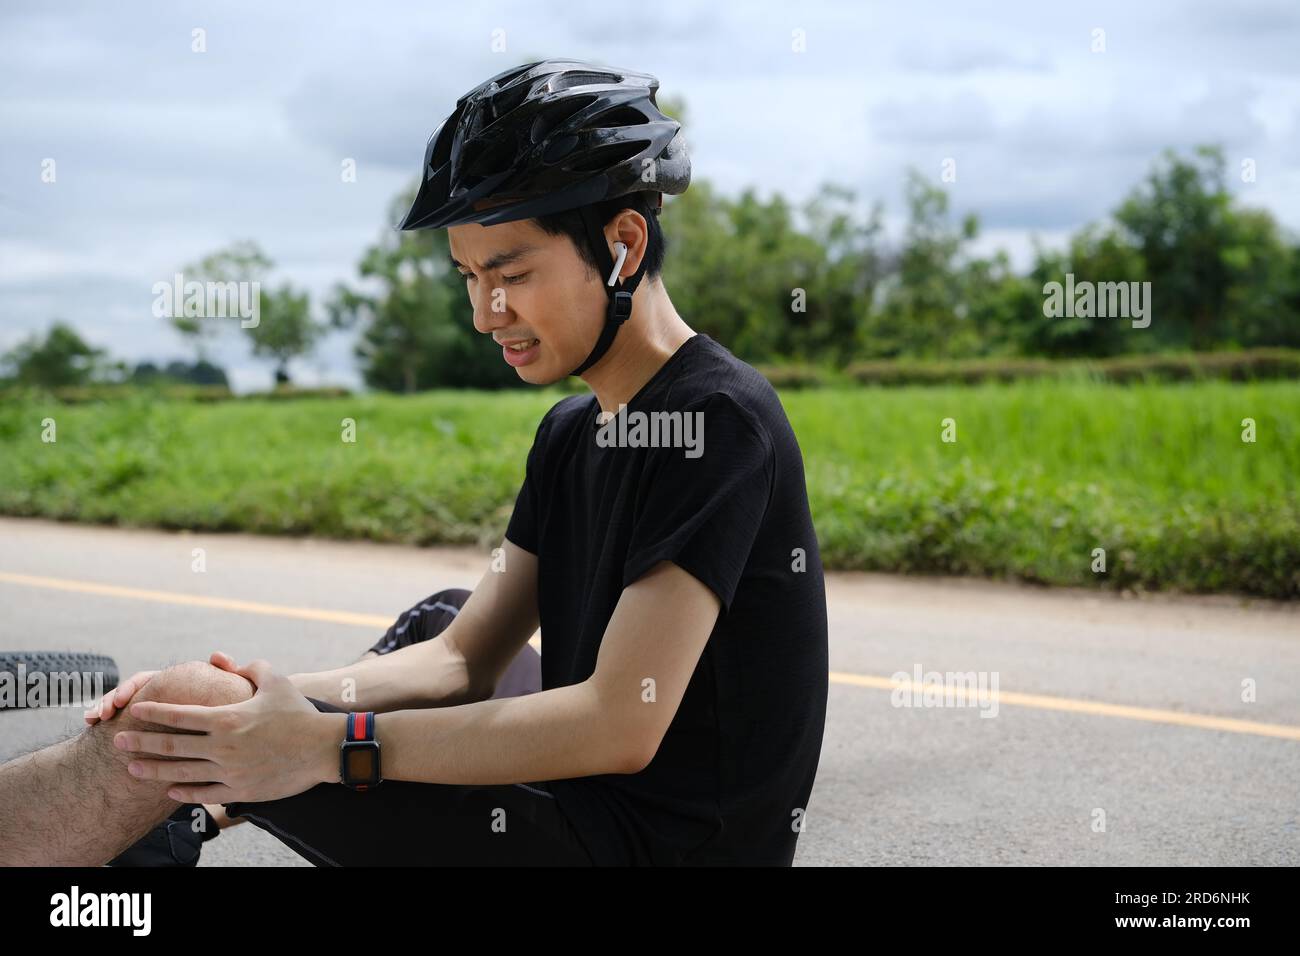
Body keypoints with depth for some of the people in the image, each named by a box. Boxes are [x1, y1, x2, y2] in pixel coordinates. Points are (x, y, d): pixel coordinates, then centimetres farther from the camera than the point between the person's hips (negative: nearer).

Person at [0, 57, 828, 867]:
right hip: (588, 812, 9)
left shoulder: (720, 420, -17)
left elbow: (620, 725, -24)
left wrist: (329, 745, -26)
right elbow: (463, 661, 7)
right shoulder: (571, 431, 13)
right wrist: (272, 697, -10)